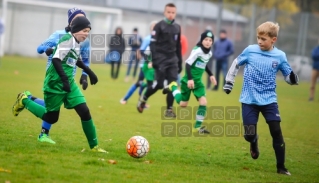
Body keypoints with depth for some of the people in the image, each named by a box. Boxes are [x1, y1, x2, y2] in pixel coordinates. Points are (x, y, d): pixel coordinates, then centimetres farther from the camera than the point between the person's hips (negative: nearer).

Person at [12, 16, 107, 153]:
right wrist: (64, 79, -32)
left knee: (84, 111, -5)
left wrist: (89, 72, 27)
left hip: (69, 83, 8)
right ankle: (24, 101, 26)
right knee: (51, 118, 6)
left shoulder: (76, 42, 8)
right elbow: (56, 60, -27)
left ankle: (94, 146, 3)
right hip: (55, 84, -8)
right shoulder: (67, 39, -18)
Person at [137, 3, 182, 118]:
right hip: (161, 60, -5)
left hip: (172, 60, 5)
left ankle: (169, 110, 0)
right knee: (159, 84, -8)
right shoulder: (159, 26, -4)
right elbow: (153, 44, -8)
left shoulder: (177, 28, 13)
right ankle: (143, 99, 16)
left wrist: (179, 63, 16)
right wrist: (154, 60, -17)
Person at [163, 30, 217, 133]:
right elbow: (188, 64, -24)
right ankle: (173, 86, 33)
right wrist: (190, 79, -31)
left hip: (198, 81, 6)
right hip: (188, 80, -6)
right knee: (182, 104, 5)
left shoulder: (209, 53, 4)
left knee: (203, 101, -11)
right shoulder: (197, 50, -22)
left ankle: (198, 126, -1)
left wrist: (211, 75, 17)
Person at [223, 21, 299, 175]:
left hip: (269, 100, 0)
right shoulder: (250, 50, -4)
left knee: (276, 132, -8)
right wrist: (229, 82, 8)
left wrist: (293, 78, -20)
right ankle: (254, 143, 38)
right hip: (249, 100, 0)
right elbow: (236, 64, 11)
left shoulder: (280, 56, -4)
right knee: (249, 134, -1)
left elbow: (288, 76, 3)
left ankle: (281, 167, 4)